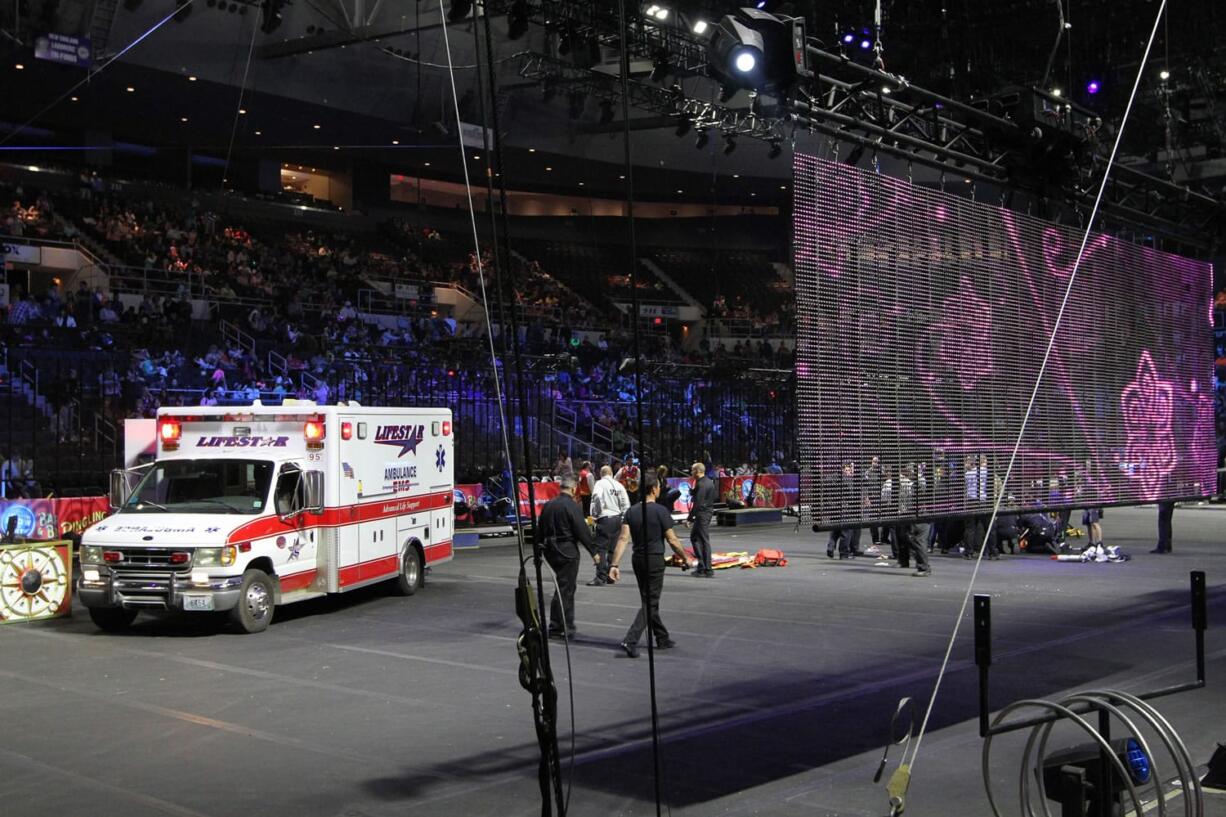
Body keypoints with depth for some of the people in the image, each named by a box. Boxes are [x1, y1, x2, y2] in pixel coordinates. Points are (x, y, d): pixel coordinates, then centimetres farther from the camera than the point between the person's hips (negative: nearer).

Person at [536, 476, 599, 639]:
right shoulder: (572, 506, -14)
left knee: (567, 588, 19)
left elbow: (541, 529, 14)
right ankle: (556, 628, 1)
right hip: (567, 551, -7)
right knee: (565, 589, -1)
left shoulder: (548, 505, 8)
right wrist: (593, 551, -7)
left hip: (550, 551, 7)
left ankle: (567, 625, 23)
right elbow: (582, 531, -15)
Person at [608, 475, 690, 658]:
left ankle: (662, 638, 28)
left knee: (649, 601, 17)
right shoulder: (660, 511, -12)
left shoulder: (631, 512, 2)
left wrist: (614, 564, -7)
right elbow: (672, 540, -11)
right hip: (655, 560, -6)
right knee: (650, 603, -2)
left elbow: (623, 538, -5)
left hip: (638, 560, 6)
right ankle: (630, 641, -14)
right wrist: (685, 558, 3)